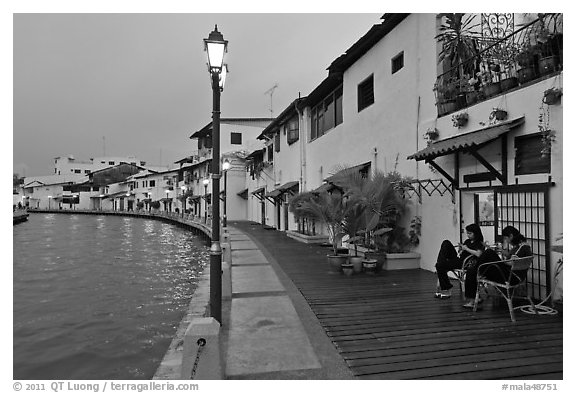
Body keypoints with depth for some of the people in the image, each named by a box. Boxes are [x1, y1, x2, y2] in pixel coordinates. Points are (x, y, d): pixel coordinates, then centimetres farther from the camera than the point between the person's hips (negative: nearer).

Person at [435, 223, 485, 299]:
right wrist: (460, 249, 0)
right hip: (458, 258, 9)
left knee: (440, 266, -20)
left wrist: (466, 249, -17)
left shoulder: (479, 244, -5)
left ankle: (447, 290, -4)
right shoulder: (467, 241, 20)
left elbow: (478, 254, -25)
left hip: (463, 263, -9)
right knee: (446, 243, -7)